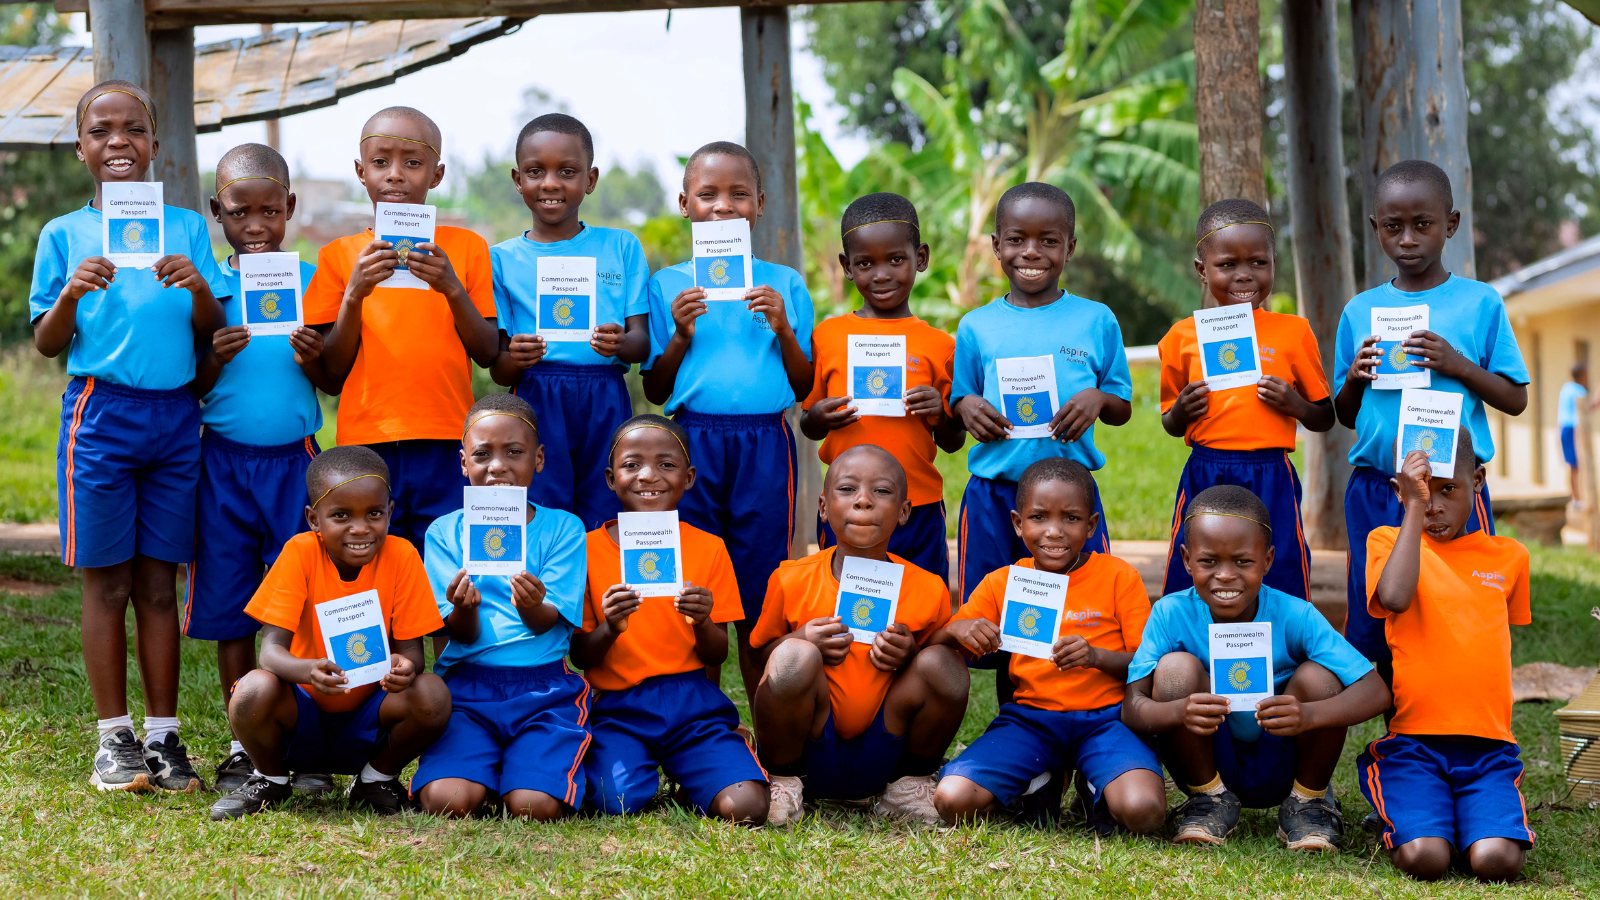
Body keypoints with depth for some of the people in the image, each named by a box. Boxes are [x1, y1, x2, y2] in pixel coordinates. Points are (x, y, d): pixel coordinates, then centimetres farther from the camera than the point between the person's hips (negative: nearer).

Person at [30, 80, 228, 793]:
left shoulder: (187, 228, 9)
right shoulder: (64, 235, 5)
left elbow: (212, 335, 6)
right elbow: (46, 342, 3)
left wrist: (199, 289, -14)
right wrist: (73, 292, -16)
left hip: (176, 415, 1)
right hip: (99, 413, -1)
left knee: (159, 581, 6)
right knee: (107, 582, 2)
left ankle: (162, 735, 12)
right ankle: (113, 739, 10)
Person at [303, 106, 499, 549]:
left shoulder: (466, 247, 8)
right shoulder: (339, 255, 7)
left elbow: (488, 354, 3)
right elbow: (332, 371, 3)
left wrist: (452, 289, -12)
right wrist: (355, 293, -11)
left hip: (447, 445, 0)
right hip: (366, 443, 0)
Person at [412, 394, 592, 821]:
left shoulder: (563, 528, 6)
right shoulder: (445, 532, 8)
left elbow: (545, 623, -5)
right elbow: (463, 633, -1)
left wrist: (531, 605, -30)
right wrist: (464, 609, -26)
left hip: (546, 688, -1)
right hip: (468, 685, 1)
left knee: (535, 807, -24)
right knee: (447, 802, -25)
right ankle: (486, 774, 10)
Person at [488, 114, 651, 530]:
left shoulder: (621, 247, 11)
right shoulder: (502, 258, 9)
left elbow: (642, 340, 5)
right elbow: (497, 370, 6)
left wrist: (619, 343, -18)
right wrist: (514, 359, -18)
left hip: (606, 403, 1)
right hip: (538, 405, -1)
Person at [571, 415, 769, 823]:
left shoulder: (708, 548, 5)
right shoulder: (590, 549, 2)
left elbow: (717, 656, 5)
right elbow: (580, 656, 3)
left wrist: (703, 624, -17)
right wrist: (609, 629, -19)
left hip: (693, 702, 1)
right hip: (617, 706, -1)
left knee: (746, 808, -22)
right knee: (619, 803, -28)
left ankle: (688, 779, 11)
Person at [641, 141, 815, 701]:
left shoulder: (784, 285, 8)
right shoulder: (668, 286, 7)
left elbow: (806, 388, 8)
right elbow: (654, 392, 8)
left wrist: (783, 330, -8)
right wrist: (680, 335, -7)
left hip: (765, 446, 0)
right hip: (692, 441, 0)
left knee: (758, 597, 1)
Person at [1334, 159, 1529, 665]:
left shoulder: (1480, 304, 2)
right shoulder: (1359, 312, 9)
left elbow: (1515, 400, 3)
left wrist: (1457, 365, -12)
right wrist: (1355, 378, -6)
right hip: (1375, 490, 3)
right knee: (1369, 628, 5)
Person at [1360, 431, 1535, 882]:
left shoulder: (1509, 556, 14)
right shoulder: (1387, 541, 4)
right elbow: (1392, 598, -18)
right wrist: (1413, 507, -16)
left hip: (1488, 743, 2)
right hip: (1411, 739, -2)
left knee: (1496, 860, -23)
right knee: (1424, 859, -25)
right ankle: (1407, 820, 10)